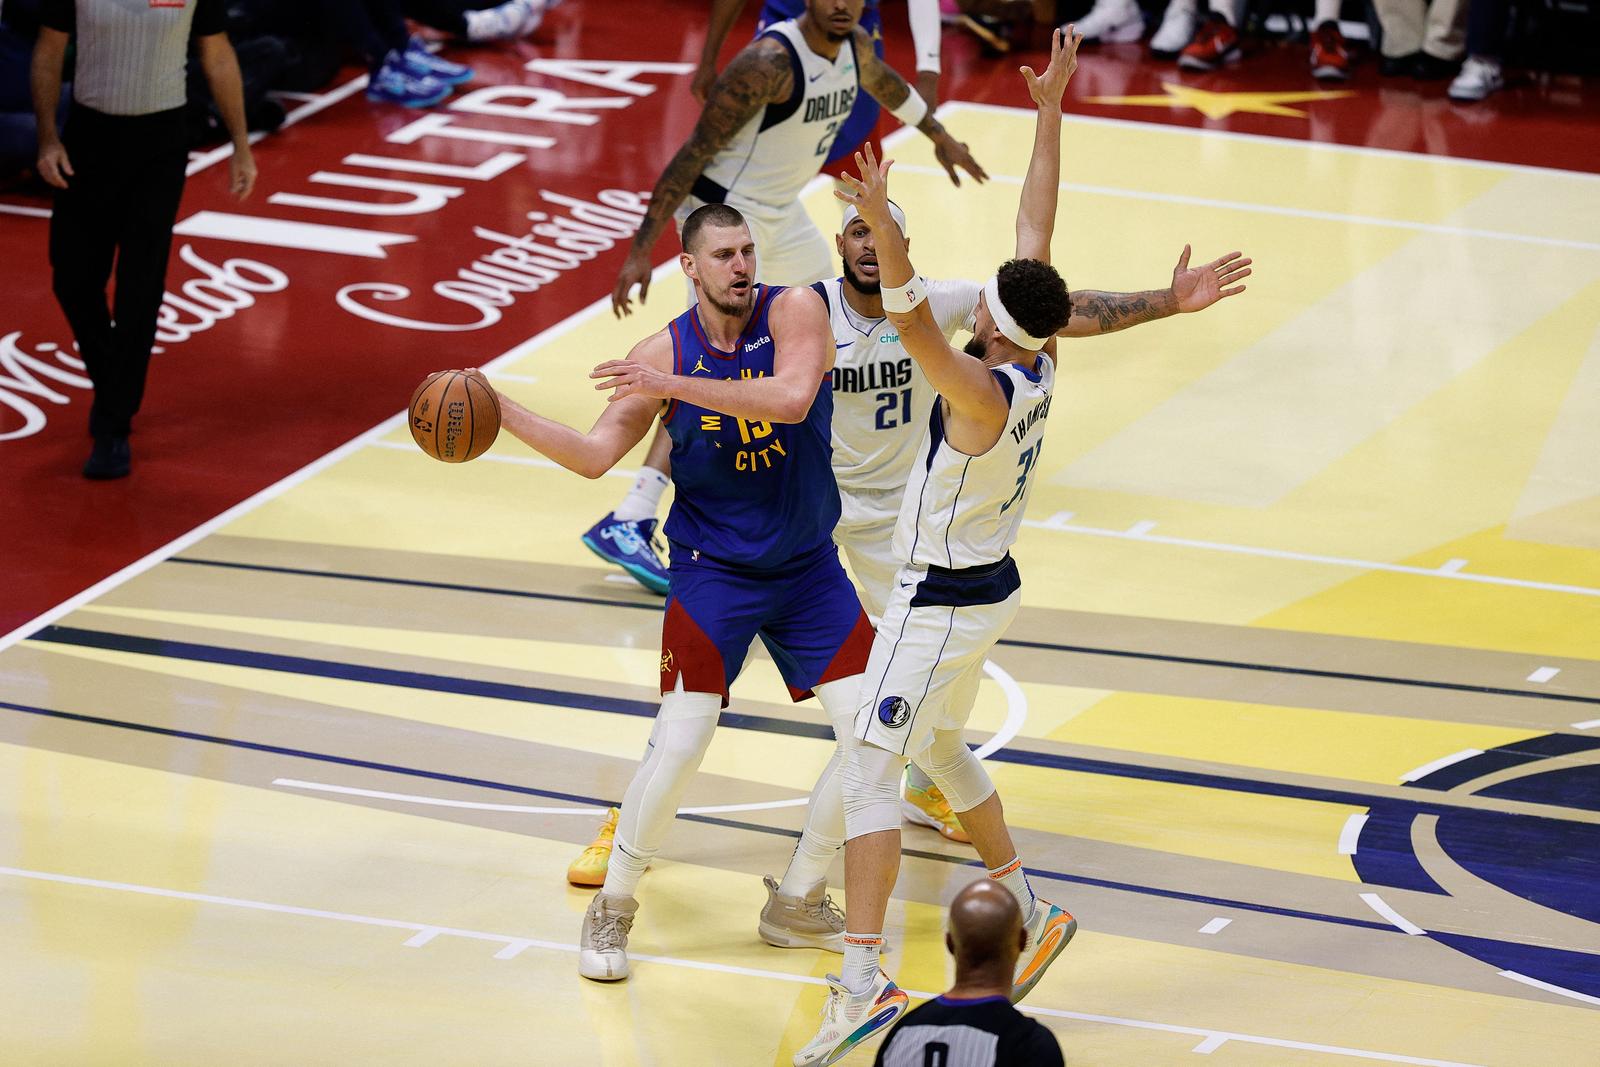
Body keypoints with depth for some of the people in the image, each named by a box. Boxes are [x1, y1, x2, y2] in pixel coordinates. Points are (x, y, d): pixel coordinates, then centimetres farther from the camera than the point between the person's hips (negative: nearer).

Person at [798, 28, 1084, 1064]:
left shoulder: (981, 392, -27)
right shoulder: (1036, 367, -4)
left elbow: (915, 326, -45)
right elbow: (1036, 226, 4)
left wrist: (887, 229, -57)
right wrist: (1050, 111, 8)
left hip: (942, 602, -9)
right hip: (989, 585, 10)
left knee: (870, 768, -10)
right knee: (939, 747, 27)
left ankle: (865, 982, -16)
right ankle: (1029, 912, 36)